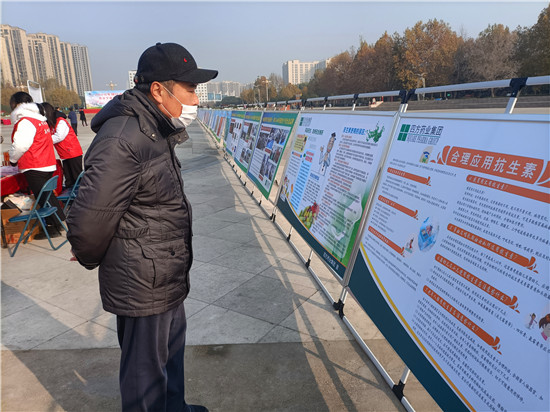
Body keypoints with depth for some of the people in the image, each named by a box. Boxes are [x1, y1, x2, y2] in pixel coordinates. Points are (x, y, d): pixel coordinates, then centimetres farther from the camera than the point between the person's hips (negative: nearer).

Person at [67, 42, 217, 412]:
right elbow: (89, 221, -26)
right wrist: (90, 259, -5)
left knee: (172, 348, 28)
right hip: (143, 287, -10)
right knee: (146, 368, 12)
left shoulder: (153, 130, 8)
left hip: (166, 279, 10)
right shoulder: (122, 140, -26)